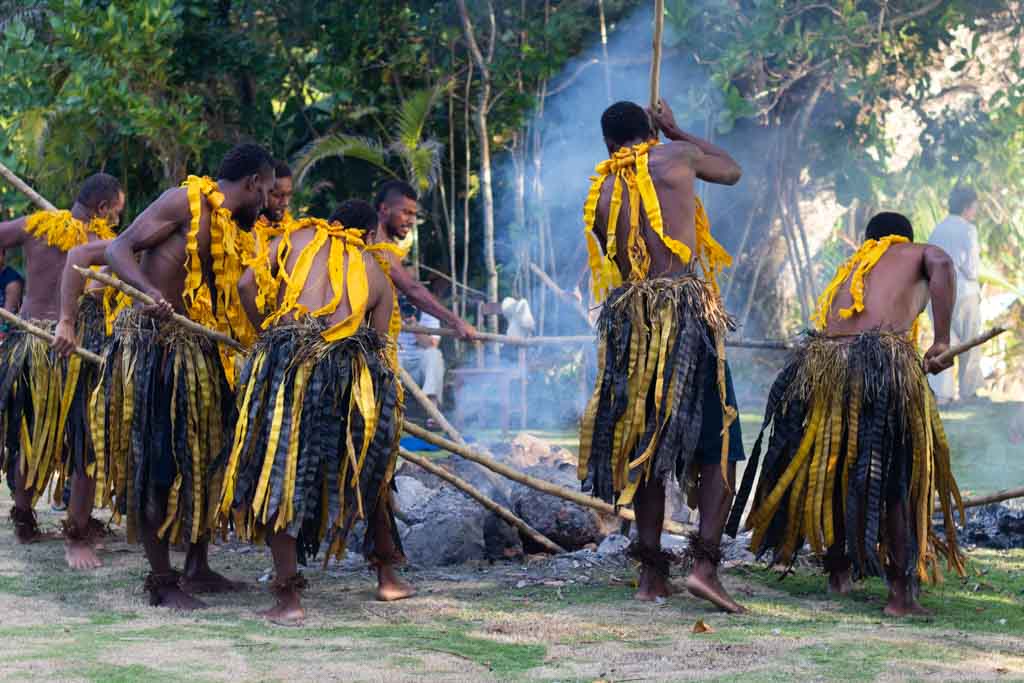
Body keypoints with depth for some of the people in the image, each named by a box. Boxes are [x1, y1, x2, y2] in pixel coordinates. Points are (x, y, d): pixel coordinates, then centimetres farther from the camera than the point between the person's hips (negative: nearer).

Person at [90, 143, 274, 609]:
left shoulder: (233, 232, 17)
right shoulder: (186, 201, -8)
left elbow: (226, 305, 20)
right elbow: (119, 250, -14)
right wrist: (149, 292, -31)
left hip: (197, 350, 9)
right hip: (151, 342, -9)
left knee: (204, 458, 13)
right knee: (156, 463, -4)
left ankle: (197, 569, 25)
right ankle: (161, 581, 2)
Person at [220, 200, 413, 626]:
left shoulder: (297, 238, 21)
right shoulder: (377, 273, 26)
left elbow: (246, 285, 7)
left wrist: (268, 333, 20)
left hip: (288, 356, -2)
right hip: (355, 362, 2)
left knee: (278, 474, 4)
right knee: (367, 469, 23)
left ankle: (288, 595, -2)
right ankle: (387, 576, 33)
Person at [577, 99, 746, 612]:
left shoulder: (601, 194, 12)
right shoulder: (676, 157, 4)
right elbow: (731, 170, 24)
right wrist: (677, 132, 35)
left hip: (629, 314, 4)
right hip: (688, 309, -4)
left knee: (644, 444, 12)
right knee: (717, 444, 0)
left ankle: (651, 573, 13)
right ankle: (705, 561, -14)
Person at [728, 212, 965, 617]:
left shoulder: (850, 269, 34)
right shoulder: (920, 254, 21)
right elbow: (942, 265, -3)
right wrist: (942, 341, -4)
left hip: (820, 360, 4)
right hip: (885, 355, -4)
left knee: (828, 469, 20)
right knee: (899, 477, 5)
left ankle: (837, 572, 30)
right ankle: (901, 592, 4)